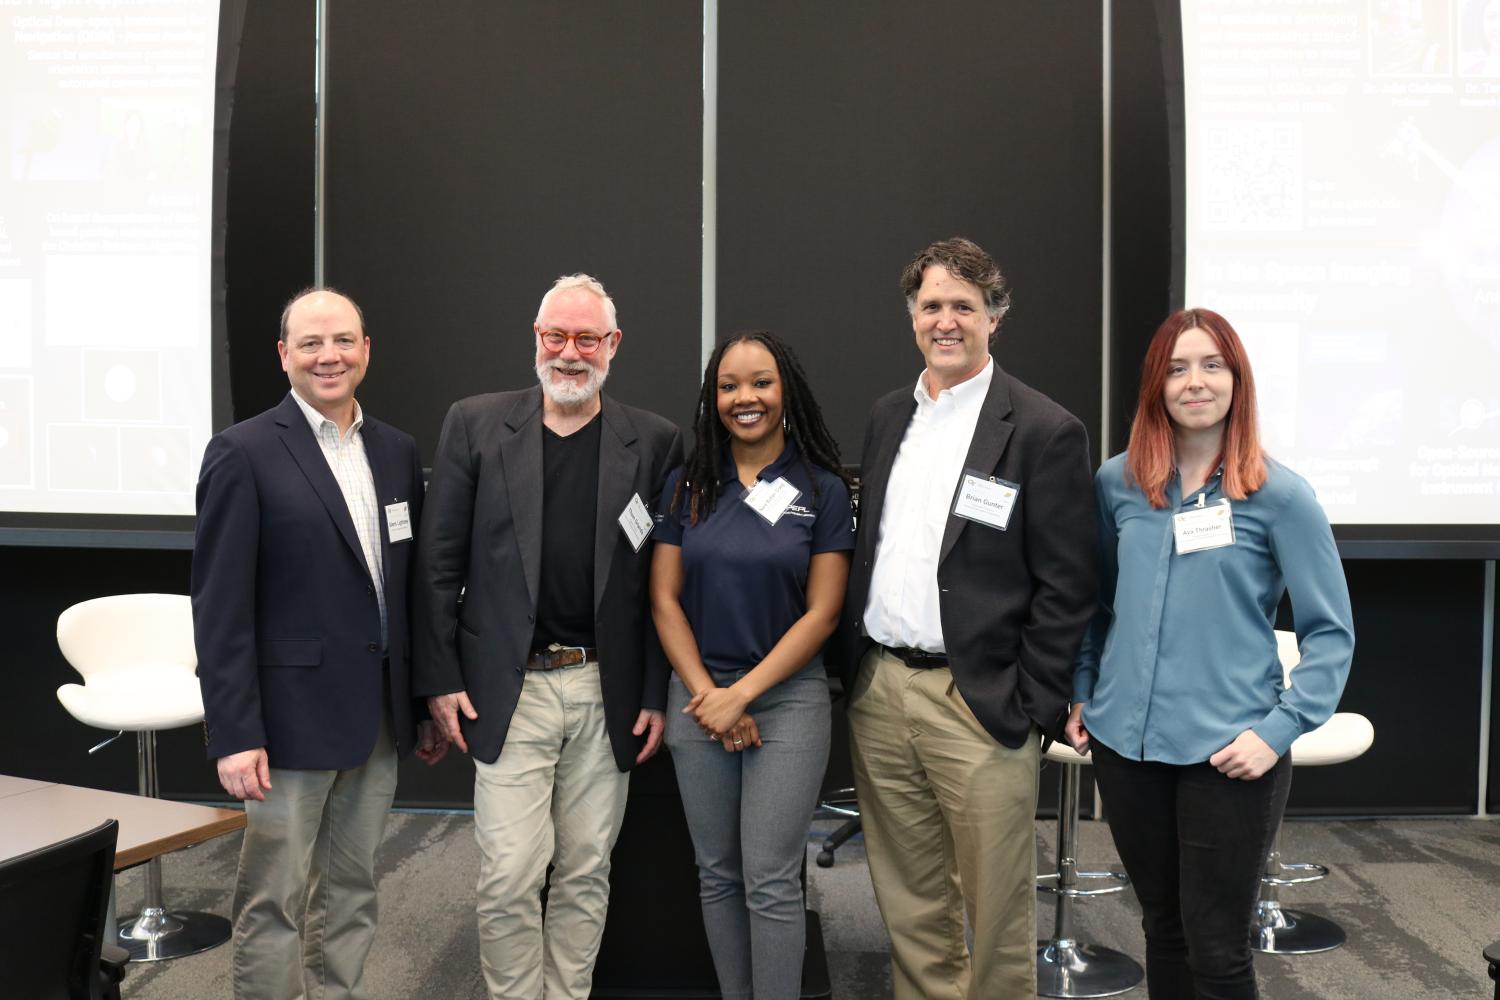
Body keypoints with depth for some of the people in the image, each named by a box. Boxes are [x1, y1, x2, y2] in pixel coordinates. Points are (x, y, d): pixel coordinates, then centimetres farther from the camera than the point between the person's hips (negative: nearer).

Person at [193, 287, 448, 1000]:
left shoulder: (398, 452, 9)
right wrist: (233, 734, -15)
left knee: (351, 889, 16)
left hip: (381, 716, 5)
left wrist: (428, 704, 12)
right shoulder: (244, 453, -8)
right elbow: (219, 606, -11)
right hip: (292, 717, -5)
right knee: (275, 901, 5)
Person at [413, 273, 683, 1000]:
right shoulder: (475, 425, 1)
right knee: (509, 878, 0)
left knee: (587, 874, 12)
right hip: (510, 689, -1)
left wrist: (657, 694, 0)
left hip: (608, 694, 2)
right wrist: (440, 679, -3)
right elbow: (438, 564, 2)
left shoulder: (654, 442, 2)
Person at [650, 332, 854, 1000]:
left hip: (788, 698, -3)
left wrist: (740, 695, -11)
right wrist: (706, 694, -7)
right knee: (717, 874, 11)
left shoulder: (824, 490, -3)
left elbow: (822, 613, -6)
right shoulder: (686, 486, 4)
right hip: (697, 696, 3)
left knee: (771, 883, -2)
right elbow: (665, 599, 3)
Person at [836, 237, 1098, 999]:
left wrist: (1031, 709, -12)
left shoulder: (1046, 432, -7)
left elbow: (1067, 588, -9)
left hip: (978, 705, -5)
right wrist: (853, 667, 11)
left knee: (998, 914, 6)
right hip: (878, 692, 6)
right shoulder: (886, 418, 12)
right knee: (909, 906, 16)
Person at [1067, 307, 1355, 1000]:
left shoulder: (1279, 495, -6)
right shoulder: (1118, 483, 4)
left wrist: (1279, 730, -12)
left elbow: (1330, 632, -4)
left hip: (1227, 754, -3)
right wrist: (1082, 694, 9)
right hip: (1125, 742, 3)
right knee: (1161, 927, 17)